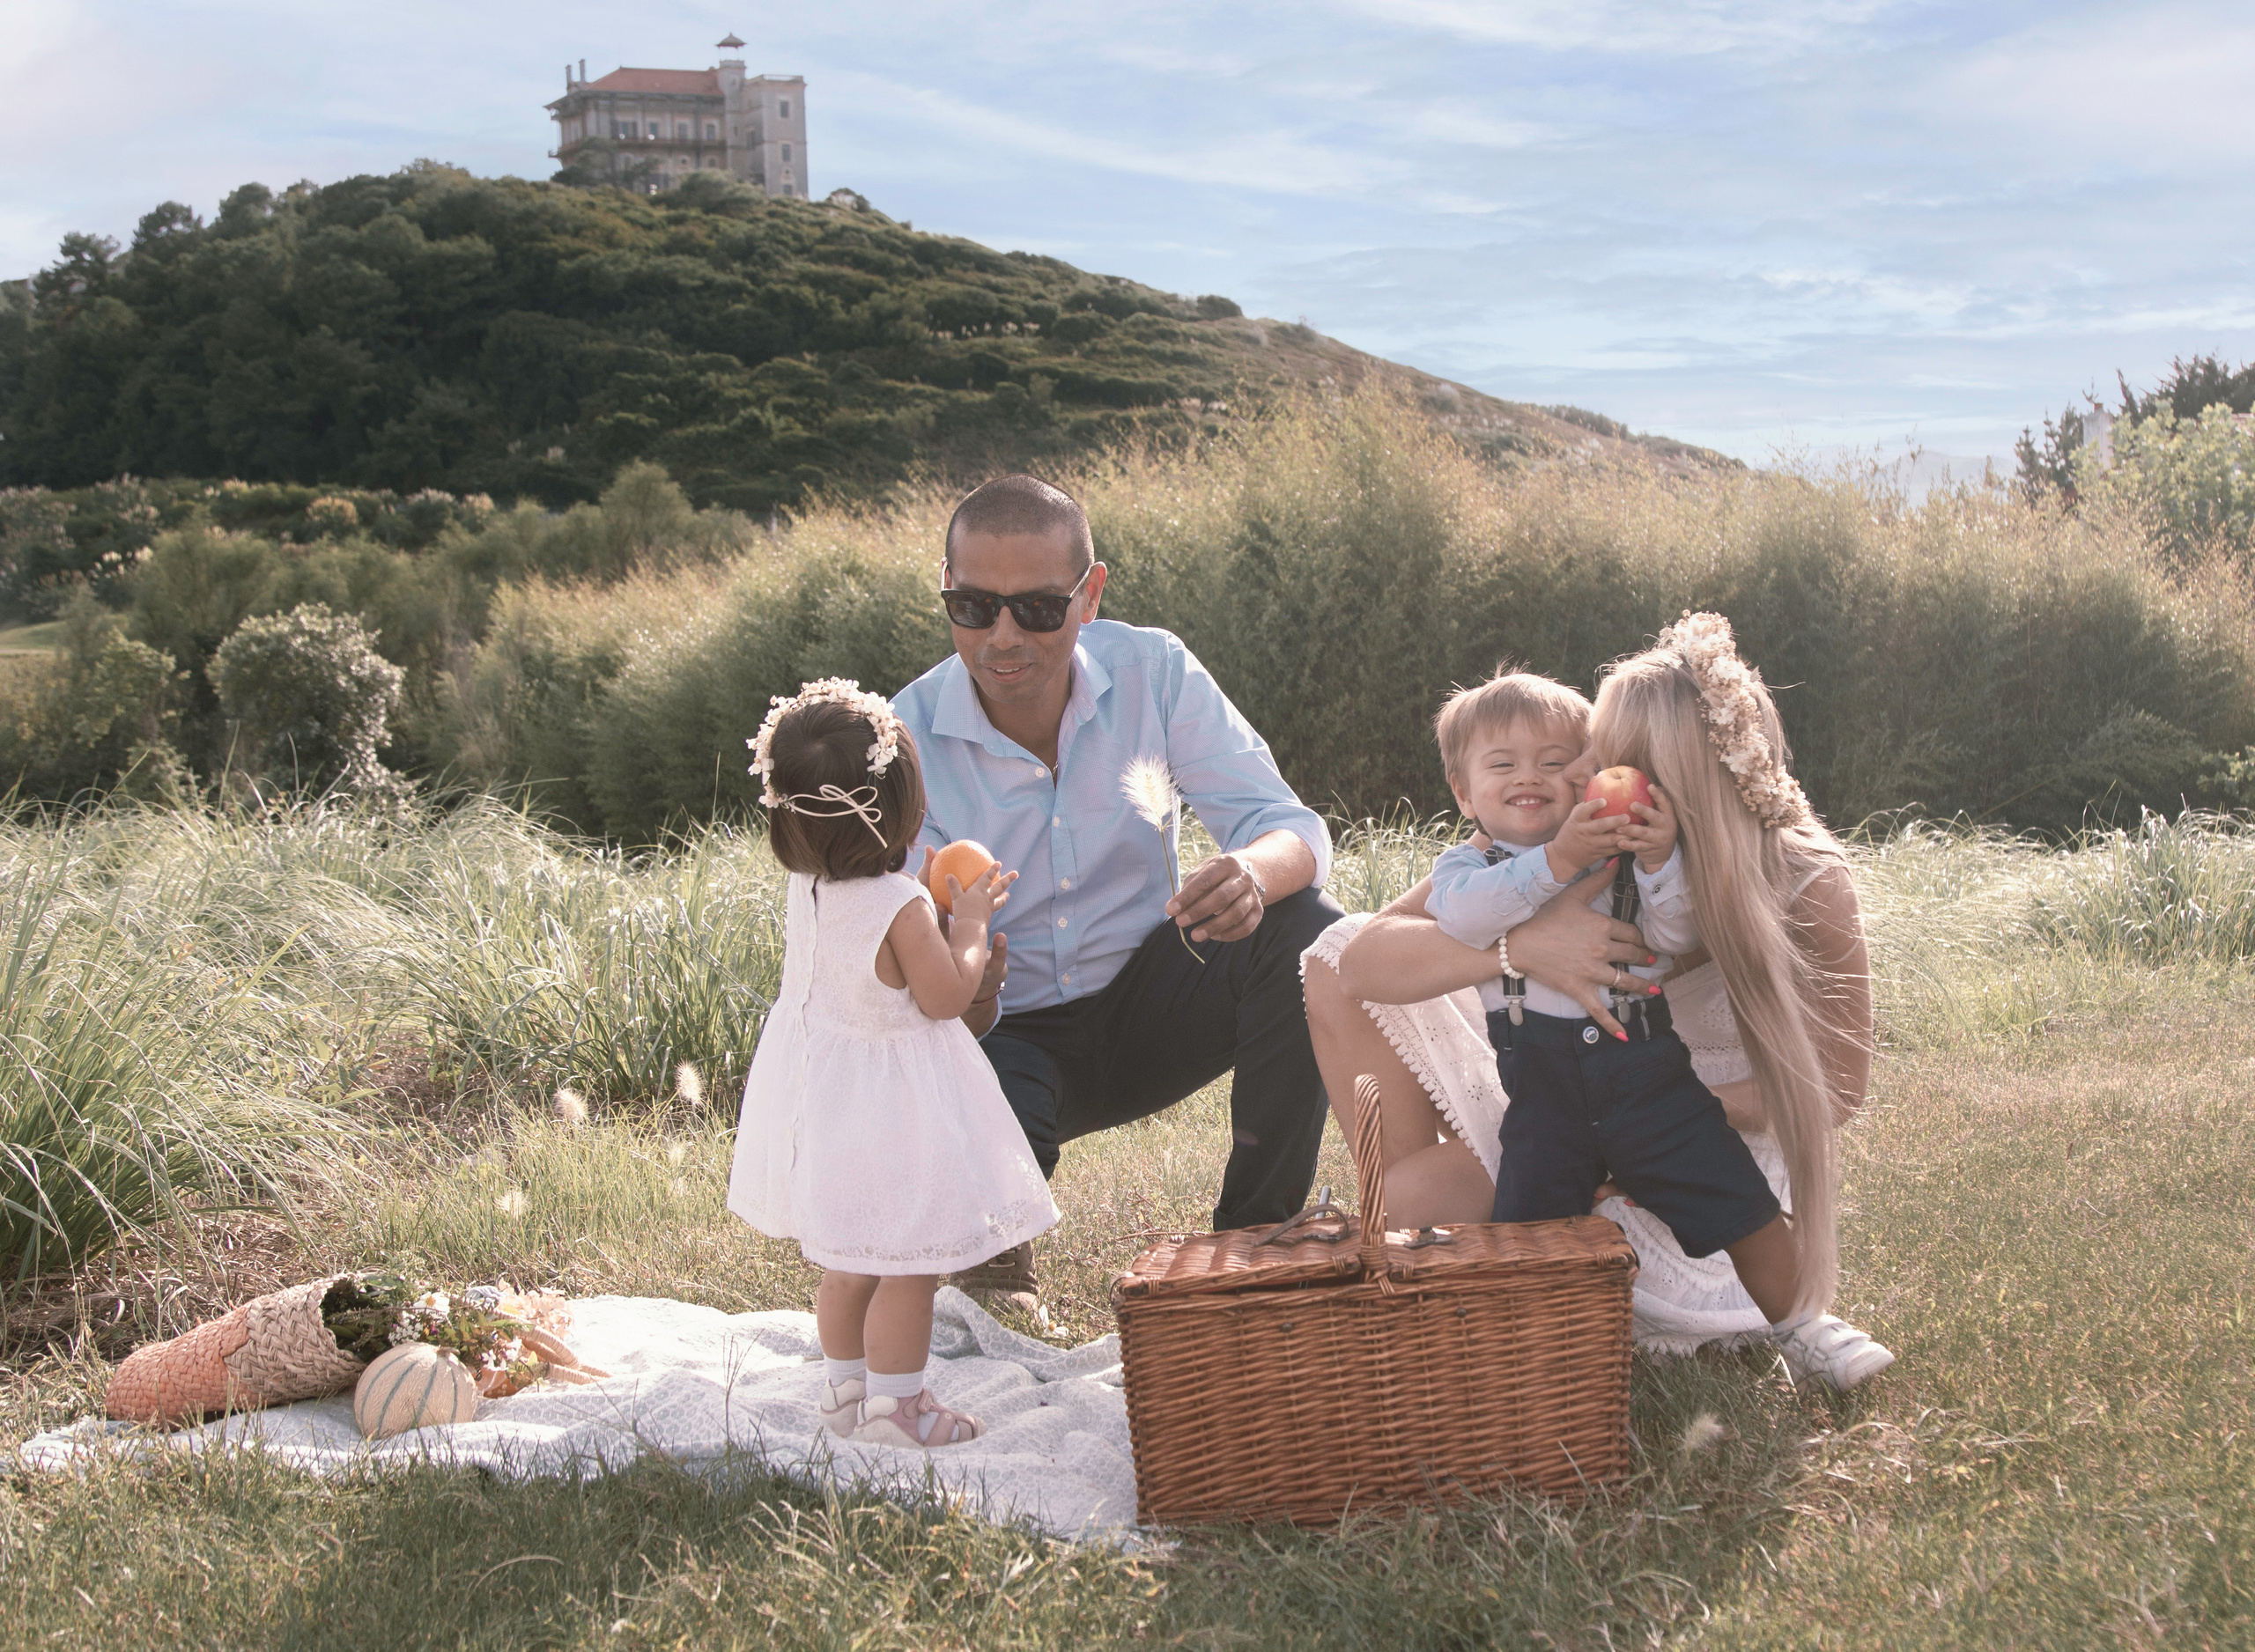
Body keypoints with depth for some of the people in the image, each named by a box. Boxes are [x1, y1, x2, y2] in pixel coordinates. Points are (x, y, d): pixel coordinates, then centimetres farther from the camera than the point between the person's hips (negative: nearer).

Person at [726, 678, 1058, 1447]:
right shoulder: (901, 909, -26)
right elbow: (947, 994, -18)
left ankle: (844, 1388, 33)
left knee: (849, 1260, 22)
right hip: (890, 1109, -9)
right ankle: (895, 1403, 11)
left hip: (820, 1095, 9)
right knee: (908, 1267, 5)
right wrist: (970, 920, -6)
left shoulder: (804, 890, -2)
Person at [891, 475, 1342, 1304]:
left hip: (1147, 998, 2)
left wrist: (1253, 873, -43)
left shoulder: (1152, 672, -13)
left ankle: (1255, 1232, -10)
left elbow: (1292, 828, -17)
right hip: (1012, 1034, -2)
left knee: (1304, 931, -25)